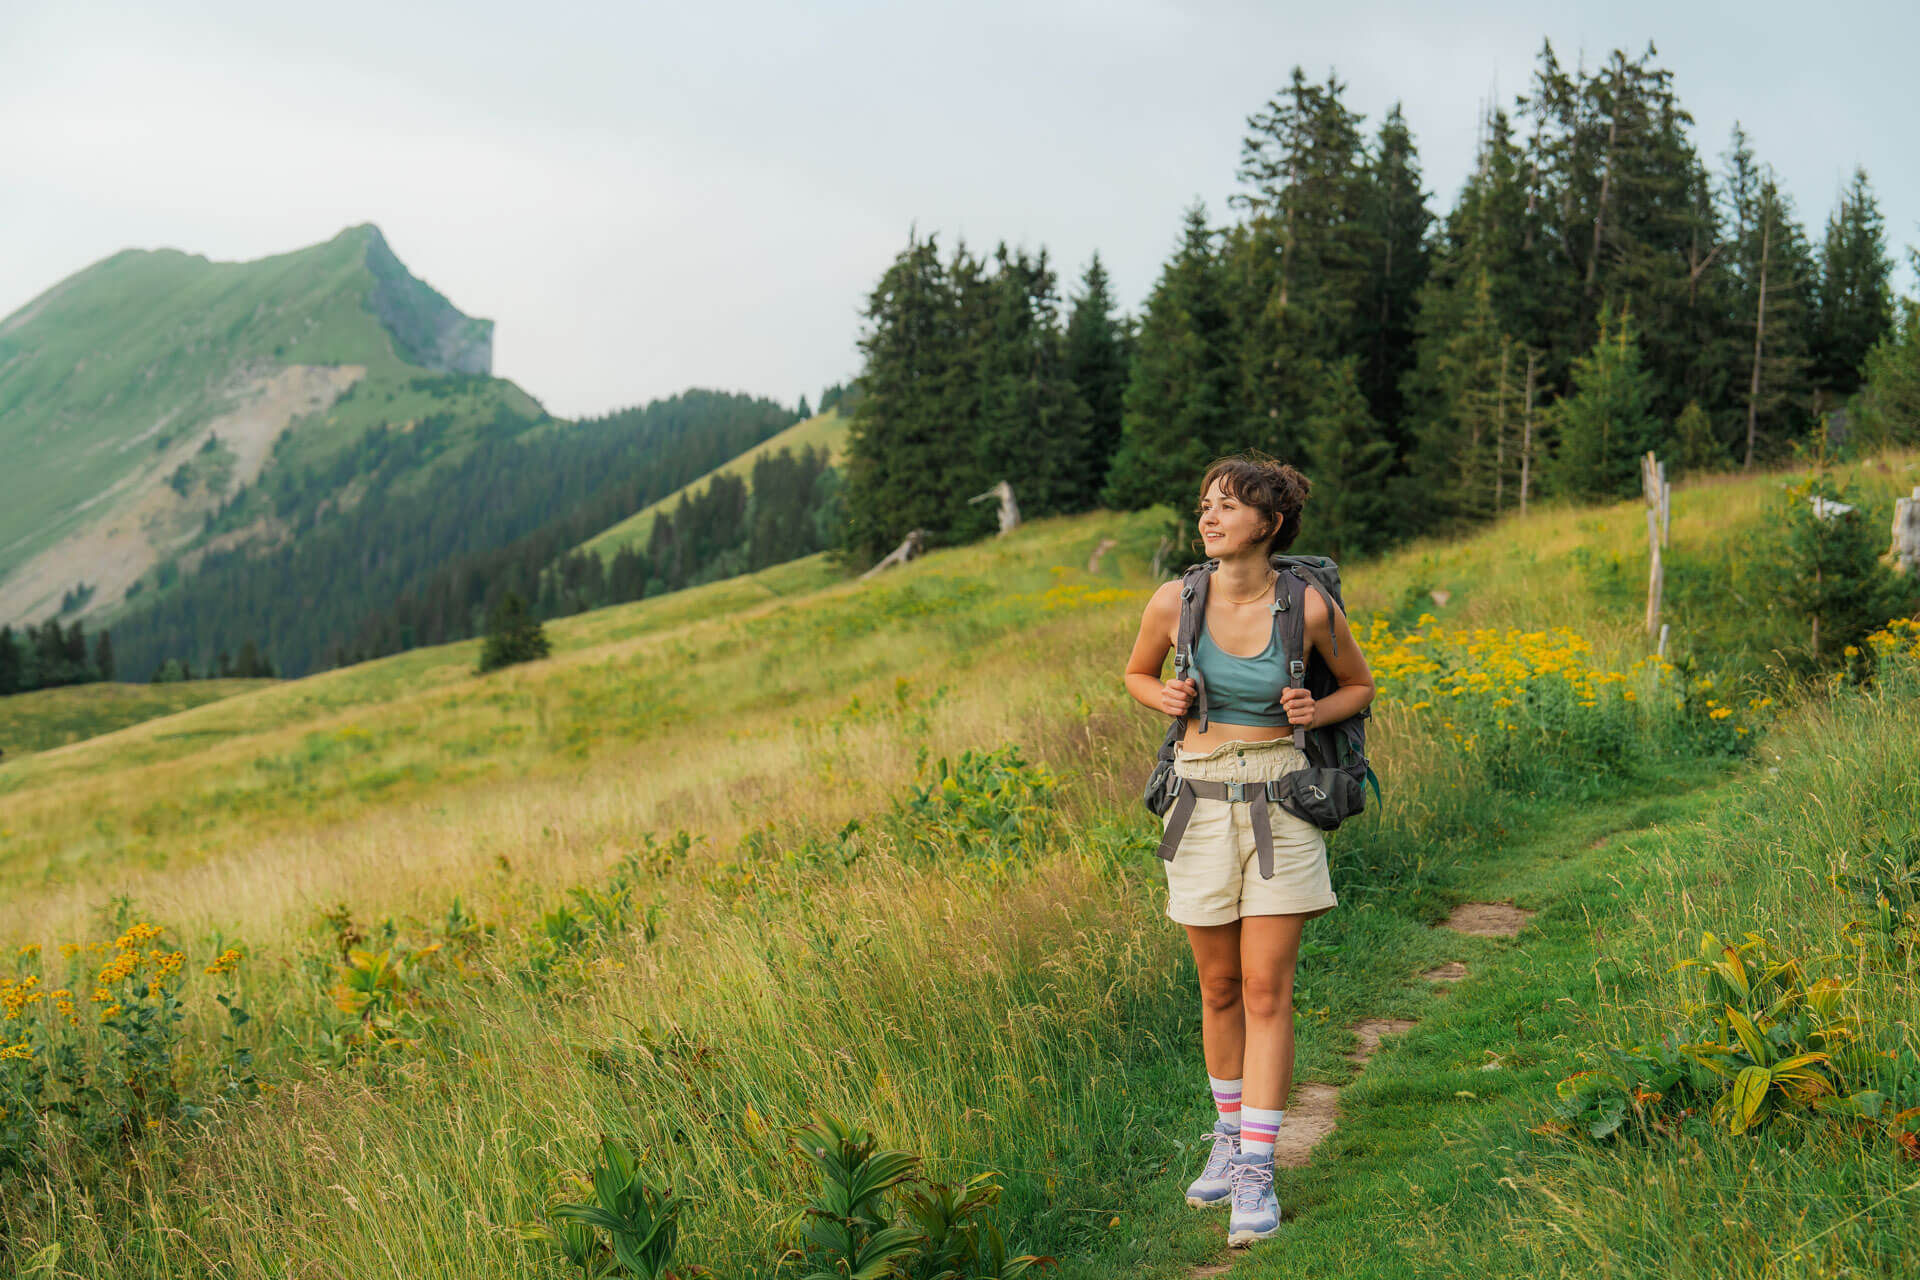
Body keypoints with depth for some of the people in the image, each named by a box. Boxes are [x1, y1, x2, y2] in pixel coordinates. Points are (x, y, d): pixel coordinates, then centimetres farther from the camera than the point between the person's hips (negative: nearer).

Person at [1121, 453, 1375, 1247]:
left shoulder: (1310, 607, -9)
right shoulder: (1174, 601, -6)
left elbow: (1359, 685, 9)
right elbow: (1137, 675, 13)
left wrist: (1317, 712, -12)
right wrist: (1165, 699, -9)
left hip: (1280, 807, -2)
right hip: (1201, 808, 2)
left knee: (1267, 990, -5)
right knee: (1219, 987, 11)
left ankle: (1255, 1174, 0)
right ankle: (1229, 1132, 32)